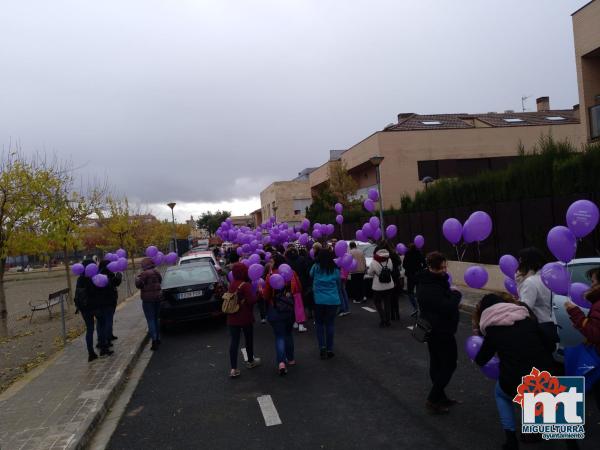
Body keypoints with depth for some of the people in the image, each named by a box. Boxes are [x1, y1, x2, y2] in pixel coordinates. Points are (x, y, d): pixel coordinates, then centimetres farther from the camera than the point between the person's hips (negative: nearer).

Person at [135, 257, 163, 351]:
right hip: (157, 297, 7)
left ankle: (154, 341, -10)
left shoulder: (145, 273, -15)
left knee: (151, 320, -6)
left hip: (148, 299, -7)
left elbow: (138, 284, -17)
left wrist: (137, 278, 1)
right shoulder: (157, 272, 9)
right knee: (156, 319, 17)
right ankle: (158, 339, 26)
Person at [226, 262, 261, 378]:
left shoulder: (231, 284, 5)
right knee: (249, 339, 16)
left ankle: (233, 369, -2)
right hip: (245, 317, -5)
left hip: (232, 318, 5)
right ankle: (251, 361, 35)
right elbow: (252, 300, -23)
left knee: (234, 341, 2)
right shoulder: (246, 285, -18)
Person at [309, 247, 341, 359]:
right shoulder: (335, 269, 0)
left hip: (318, 300, -1)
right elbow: (338, 283, 12)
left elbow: (310, 276, 13)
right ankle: (329, 350, 11)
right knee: (330, 324, 7)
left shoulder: (315, 267, -5)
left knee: (319, 323, 12)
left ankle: (322, 347, 0)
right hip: (333, 300, 1)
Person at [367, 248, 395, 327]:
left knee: (377, 302, 13)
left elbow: (370, 273, -4)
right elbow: (391, 269, 6)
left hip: (378, 288, -4)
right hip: (389, 286, 4)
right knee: (387, 303, 14)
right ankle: (387, 321, 18)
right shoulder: (389, 260, -5)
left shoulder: (374, 262, -16)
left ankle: (383, 319, 3)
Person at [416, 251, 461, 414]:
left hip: (433, 329, 10)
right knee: (449, 364, 0)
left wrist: (451, 294, -1)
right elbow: (447, 307, -32)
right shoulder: (431, 287, -29)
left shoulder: (429, 280, 5)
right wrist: (456, 295, -16)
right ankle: (433, 400, 4)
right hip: (440, 330, -10)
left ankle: (439, 396, 29)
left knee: (437, 363, 17)